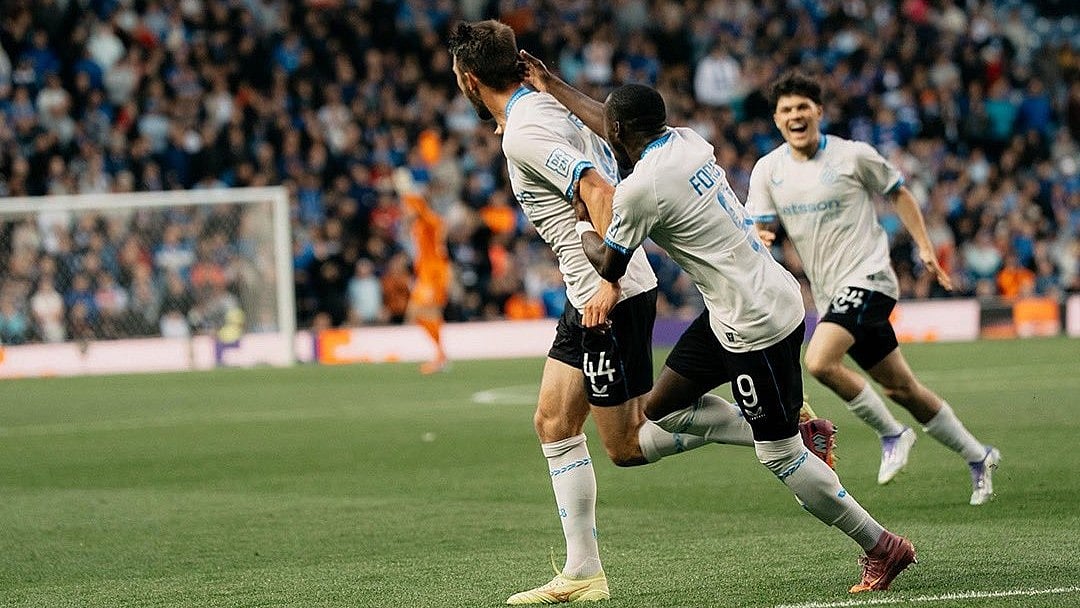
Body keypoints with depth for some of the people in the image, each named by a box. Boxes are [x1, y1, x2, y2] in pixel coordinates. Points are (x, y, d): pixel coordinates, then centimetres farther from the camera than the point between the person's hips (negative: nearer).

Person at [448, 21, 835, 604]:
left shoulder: (521, 134, -17)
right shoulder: (545, 106, 11)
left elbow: (601, 192, -26)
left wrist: (608, 281, -28)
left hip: (611, 298, -10)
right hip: (590, 295, 10)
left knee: (627, 446, -3)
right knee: (554, 422, 10)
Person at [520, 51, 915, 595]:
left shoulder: (640, 188, -20)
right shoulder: (684, 141, 5)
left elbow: (609, 267, -6)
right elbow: (617, 126, 25)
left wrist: (582, 223, 12)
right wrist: (554, 88, 32)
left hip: (756, 324, -9)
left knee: (778, 456, -1)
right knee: (661, 410, 15)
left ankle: (882, 547, 8)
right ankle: (801, 429, 21)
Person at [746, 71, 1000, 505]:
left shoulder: (853, 156, -7)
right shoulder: (768, 170, 4)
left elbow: (898, 192, 7)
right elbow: (757, 228, 2)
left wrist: (924, 248, 1)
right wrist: (759, 241, -22)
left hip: (867, 278, -5)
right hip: (830, 295, 5)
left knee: (819, 361, -26)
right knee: (900, 389, 10)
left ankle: (892, 434, -7)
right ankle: (977, 457, 25)